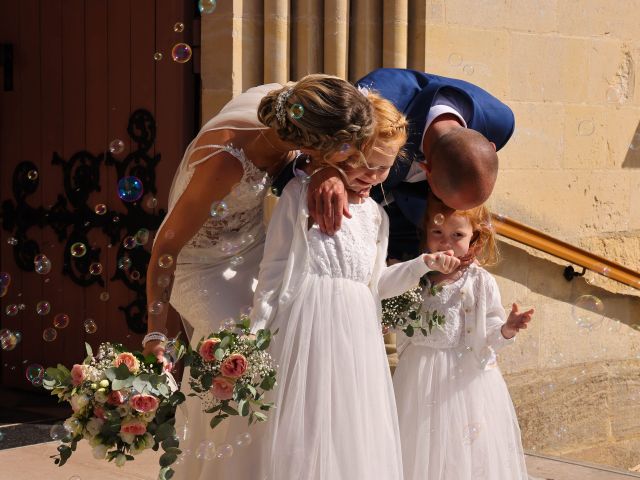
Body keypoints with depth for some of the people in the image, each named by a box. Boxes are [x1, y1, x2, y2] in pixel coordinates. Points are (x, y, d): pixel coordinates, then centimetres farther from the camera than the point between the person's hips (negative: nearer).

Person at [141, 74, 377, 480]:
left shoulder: (286, 100, -24)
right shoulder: (226, 158, -39)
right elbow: (167, 245, -29)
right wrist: (156, 336, -29)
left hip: (253, 245, 6)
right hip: (204, 262, -6)